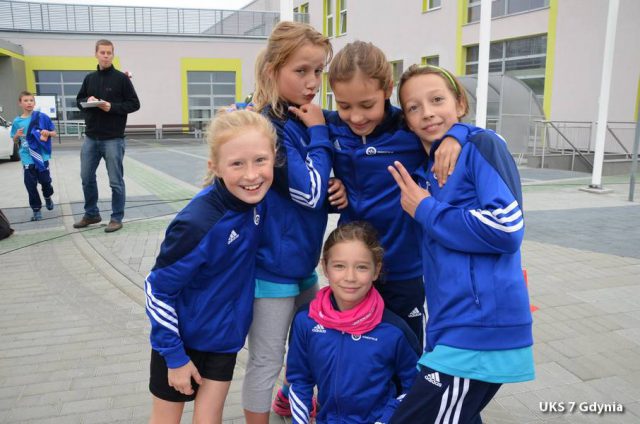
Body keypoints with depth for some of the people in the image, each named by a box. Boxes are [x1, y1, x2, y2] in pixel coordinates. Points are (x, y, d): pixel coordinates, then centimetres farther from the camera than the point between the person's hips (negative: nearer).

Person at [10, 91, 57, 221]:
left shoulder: (42, 117, -4)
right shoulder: (17, 121, 1)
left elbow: (54, 133, 4)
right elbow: (15, 141, 11)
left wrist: (48, 133, -17)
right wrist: (17, 135, -10)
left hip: (42, 155, -1)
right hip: (27, 158, 1)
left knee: (45, 180, 6)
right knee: (30, 184, 3)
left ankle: (47, 197, 39)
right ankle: (36, 209, 15)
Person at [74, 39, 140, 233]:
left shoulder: (121, 78, -2)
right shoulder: (89, 78, 12)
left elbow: (134, 104, -3)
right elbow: (79, 100, 19)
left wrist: (112, 107, -17)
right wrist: (87, 101, -4)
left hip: (113, 139, -5)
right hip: (90, 138, 5)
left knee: (115, 181, 1)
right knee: (87, 178, 11)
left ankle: (117, 218, 11)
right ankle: (91, 214, 26)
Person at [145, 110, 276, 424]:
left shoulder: (256, 194, -17)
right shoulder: (198, 224, -33)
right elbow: (157, 290, -20)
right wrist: (175, 356, -14)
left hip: (225, 335, 4)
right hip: (182, 338, -4)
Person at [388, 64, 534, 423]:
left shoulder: (481, 144, -8)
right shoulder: (427, 170, 14)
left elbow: (507, 228, -20)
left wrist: (425, 209, -10)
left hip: (480, 328, -8)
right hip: (457, 326, 8)